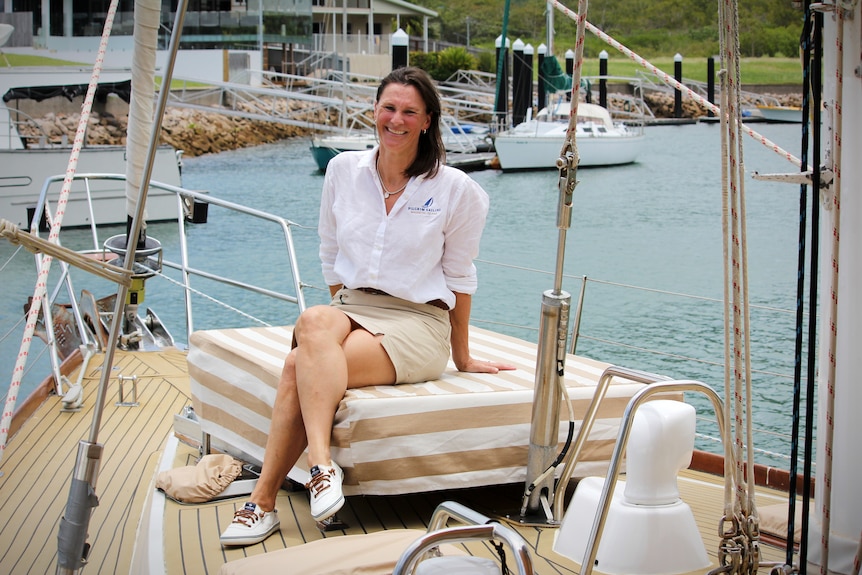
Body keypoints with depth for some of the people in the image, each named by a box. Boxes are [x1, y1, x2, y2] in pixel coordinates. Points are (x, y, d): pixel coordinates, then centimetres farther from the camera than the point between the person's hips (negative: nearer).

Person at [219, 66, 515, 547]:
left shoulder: (455, 189, -2)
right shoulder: (344, 170, 8)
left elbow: (459, 276, 6)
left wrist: (462, 357, 12)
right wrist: (336, 324, 13)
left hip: (416, 324, -4)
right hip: (351, 309, 4)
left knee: (300, 367, -29)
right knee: (315, 322, -35)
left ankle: (264, 502, -31)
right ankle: (322, 465, -43)